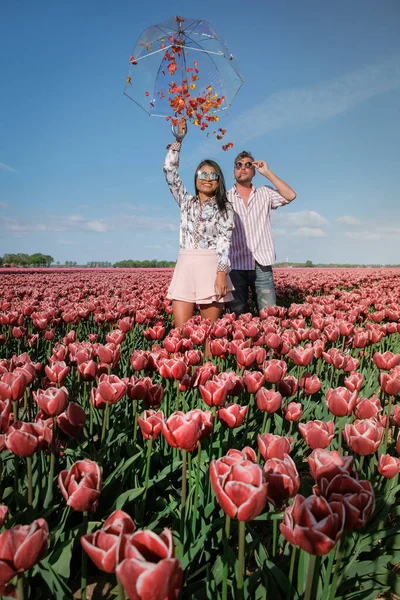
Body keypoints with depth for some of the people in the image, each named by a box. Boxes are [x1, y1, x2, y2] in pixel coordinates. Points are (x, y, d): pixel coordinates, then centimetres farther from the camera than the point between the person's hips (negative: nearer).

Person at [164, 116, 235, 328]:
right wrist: (178, 139, 5)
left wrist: (221, 274, -16)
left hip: (211, 268, -2)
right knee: (181, 330, -3)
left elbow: (225, 241, -5)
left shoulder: (225, 207, 6)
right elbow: (170, 171, 9)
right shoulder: (186, 201, 15)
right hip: (185, 267, 3)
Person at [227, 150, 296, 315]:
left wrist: (267, 172, -2)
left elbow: (290, 195, -5)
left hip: (261, 264, 0)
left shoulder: (265, 194, 11)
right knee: (238, 315, 5)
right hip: (235, 265, 0)